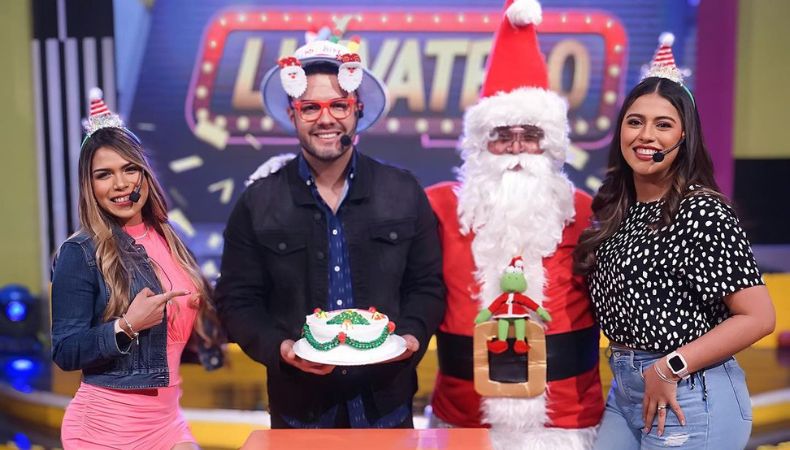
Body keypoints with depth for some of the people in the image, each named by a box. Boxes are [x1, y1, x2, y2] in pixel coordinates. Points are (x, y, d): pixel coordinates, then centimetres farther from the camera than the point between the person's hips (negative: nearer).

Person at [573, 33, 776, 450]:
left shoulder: (703, 212, -15)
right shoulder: (616, 209, 5)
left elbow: (758, 317, -17)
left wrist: (670, 369, -17)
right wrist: (625, 370, 1)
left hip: (689, 396, -6)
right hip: (624, 388, 6)